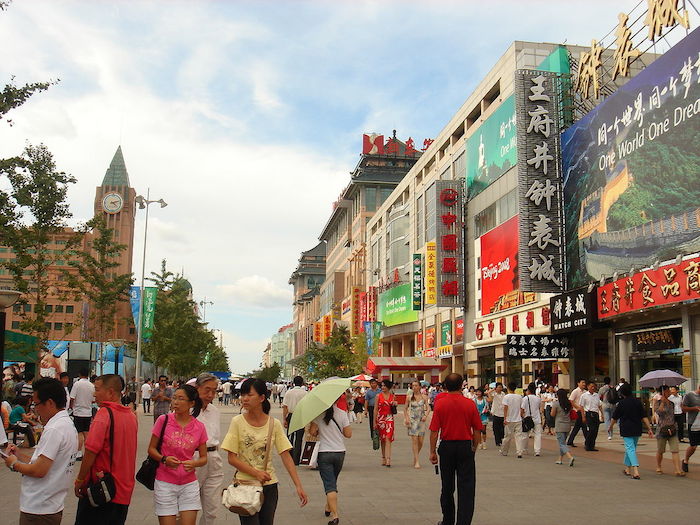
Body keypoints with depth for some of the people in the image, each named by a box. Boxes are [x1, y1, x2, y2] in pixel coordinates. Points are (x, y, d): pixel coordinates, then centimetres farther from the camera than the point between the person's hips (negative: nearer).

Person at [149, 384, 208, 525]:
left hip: (189, 484, 2)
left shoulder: (199, 427, -1)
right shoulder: (163, 420, -6)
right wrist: (164, 459, -18)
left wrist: (194, 463, -16)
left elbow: (204, 458, 6)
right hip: (165, 484, -1)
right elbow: (151, 449, 1)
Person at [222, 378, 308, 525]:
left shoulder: (274, 424, -2)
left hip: (269, 485, 3)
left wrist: (298, 486, -10)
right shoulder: (238, 422, -7)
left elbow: (286, 456, -2)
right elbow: (232, 458, -7)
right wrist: (256, 473, -18)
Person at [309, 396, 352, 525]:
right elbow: (348, 434, -2)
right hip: (340, 452, 2)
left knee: (330, 485, -3)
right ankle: (328, 508, 36)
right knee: (333, 482, 23)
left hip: (324, 453, -2)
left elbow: (312, 432, -10)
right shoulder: (342, 414, -4)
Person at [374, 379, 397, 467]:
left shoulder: (393, 396, 6)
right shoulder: (378, 396, 2)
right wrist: (374, 422, -2)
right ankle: (383, 458, 18)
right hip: (380, 418, 0)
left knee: (388, 438, -11)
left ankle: (388, 459, -16)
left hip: (389, 418, 0)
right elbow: (376, 409, 2)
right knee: (382, 439, 7)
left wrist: (395, 405, -4)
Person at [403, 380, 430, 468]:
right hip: (412, 420, -1)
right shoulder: (409, 397, 3)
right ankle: (417, 461, -6)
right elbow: (405, 409, 9)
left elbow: (428, 408, 0)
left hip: (421, 420, 1)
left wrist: (426, 415, -18)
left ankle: (416, 457, 28)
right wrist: (406, 418, -4)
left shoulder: (424, 397, 4)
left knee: (420, 441, 2)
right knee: (414, 440, -10)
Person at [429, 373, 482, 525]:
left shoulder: (440, 403, -7)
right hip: (465, 446, -1)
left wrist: (433, 452, 0)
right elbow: (477, 430, -1)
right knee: (466, 487, 4)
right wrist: (474, 448, 13)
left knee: (447, 487, 15)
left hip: (447, 447, 1)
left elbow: (434, 431, -8)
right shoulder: (470, 404, -6)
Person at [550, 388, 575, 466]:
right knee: (563, 442, 19)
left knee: (562, 444, -4)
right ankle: (560, 459, 24)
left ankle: (570, 457, -25)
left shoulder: (556, 403, -12)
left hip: (559, 426, -6)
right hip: (568, 425, 6)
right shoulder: (569, 403, 3)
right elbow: (571, 412, 10)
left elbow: (552, 414, -6)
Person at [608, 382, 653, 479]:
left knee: (630, 449, -7)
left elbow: (614, 418, 1)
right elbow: (644, 417, 0)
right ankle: (627, 469, 30)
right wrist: (649, 429, 4)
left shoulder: (621, 403, -8)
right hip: (637, 430, 5)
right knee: (631, 448, 19)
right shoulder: (638, 401, 2)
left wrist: (610, 427, 17)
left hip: (626, 430, -5)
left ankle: (636, 471, -21)